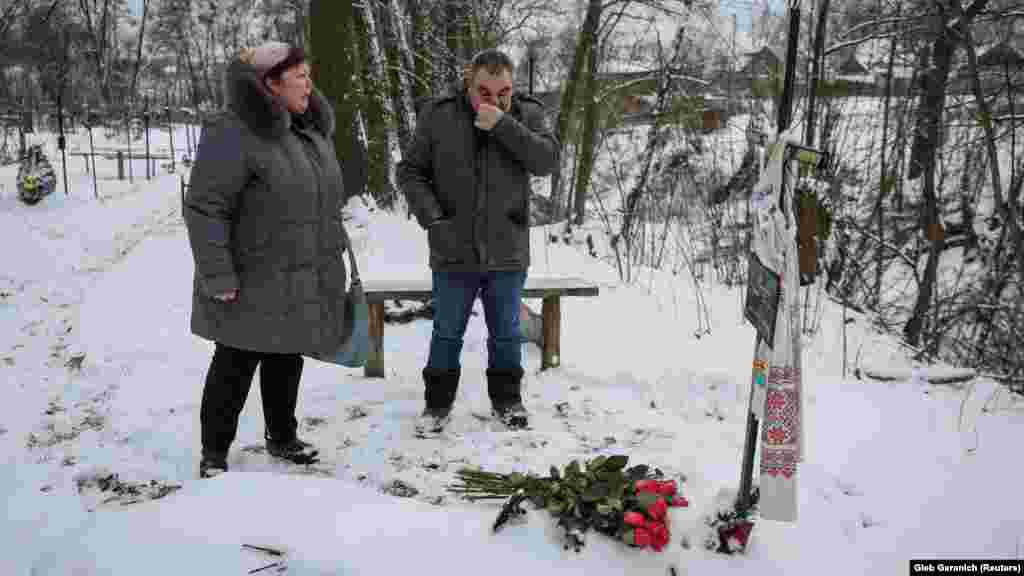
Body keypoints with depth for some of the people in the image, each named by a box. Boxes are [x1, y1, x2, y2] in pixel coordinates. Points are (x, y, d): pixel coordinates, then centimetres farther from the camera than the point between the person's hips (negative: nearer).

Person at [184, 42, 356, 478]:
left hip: (303, 284, 7)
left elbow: (326, 200, 19)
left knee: (287, 361, 18)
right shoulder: (233, 135, -19)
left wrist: (334, 254, 19)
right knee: (236, 367, 3)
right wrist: (218, 277, -22)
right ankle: (214, 453, 19)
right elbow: (204, 209, -20)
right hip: (253, 284, -7)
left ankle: (282, 437, 35)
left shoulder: (313, 129, 9)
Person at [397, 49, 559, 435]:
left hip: (508, 253, 1)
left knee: (506, 334, 14)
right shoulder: (438, 115, -4)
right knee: (447, 333, 11)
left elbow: (547, 161, -16)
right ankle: (438, 403, 26)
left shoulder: (527, 114, -1)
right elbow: (410, 171, 0)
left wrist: (502, 124, -23)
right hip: (453, 252, -1)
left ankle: (507, 400, 31)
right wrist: (432, 217, -13)